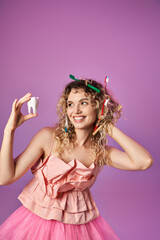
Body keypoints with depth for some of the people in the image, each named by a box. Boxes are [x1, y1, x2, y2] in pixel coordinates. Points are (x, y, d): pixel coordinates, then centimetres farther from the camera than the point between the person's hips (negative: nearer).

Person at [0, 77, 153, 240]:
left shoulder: (102, 152, -7)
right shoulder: (49, 137, -13)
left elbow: (144, 162, -25)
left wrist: (110, 128, -16)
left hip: (79, 225, 2)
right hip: (39, 219, -1)